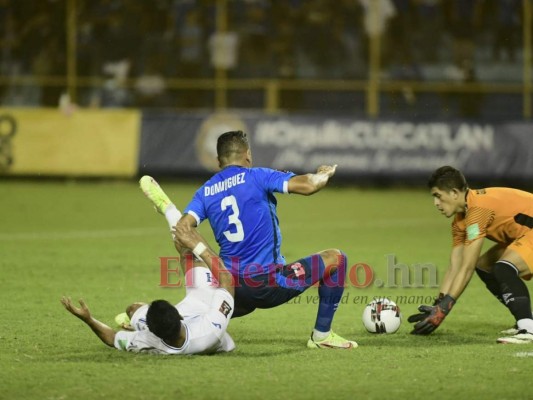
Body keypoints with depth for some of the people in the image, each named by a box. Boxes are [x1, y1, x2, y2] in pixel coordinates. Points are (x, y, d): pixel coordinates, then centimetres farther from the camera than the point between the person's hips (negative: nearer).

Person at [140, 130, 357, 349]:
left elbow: (182, 229, -6)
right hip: (269, 282, -6)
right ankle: (322, 335, 13)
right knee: (335, 258, 9)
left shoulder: (206, 191, 9)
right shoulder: (256, 177, -5)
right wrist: (323, 175, 7)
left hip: (231, 288, 6)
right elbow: (307, 185, -13)